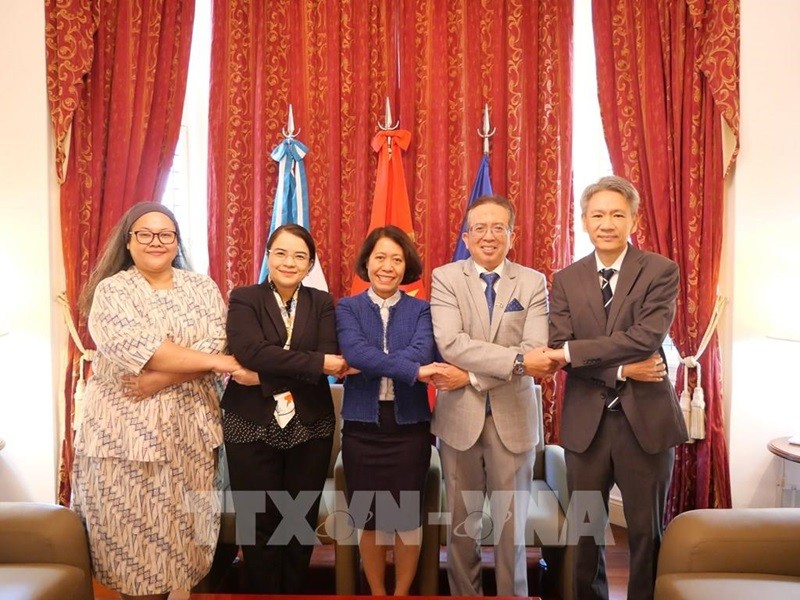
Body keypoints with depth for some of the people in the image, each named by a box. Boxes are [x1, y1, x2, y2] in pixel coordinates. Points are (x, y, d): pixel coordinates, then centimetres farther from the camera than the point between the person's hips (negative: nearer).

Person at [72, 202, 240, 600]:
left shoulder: (202, 288, 8)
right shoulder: (111, 291, 0)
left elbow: (214, 346, -5)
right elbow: (135, 347, -16)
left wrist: (161, 379, -19)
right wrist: (217, 362, -16)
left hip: (187, 427, 2)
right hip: (124, 427, -2)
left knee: (176, 526, 8)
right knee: (131, 528, 3)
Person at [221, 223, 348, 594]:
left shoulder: (322, 303, 6)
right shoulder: (244, 299, 0)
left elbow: (329, 359, -10)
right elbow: (249, 351, -19)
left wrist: (266, 374, -18)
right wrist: (316, 363, -21)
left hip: (310, 428, 2)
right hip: (252, 428, -2)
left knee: (301, 523, 13)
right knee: (260, 524, 9)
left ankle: (294, 591, 32)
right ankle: (263, 593, 28)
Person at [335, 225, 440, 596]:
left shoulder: (420, 310, 3)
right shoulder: (347, 308, 1)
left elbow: (422, 352, -16)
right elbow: (354, 350, -18)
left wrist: (367, 366, -20)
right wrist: (412, 371, -27)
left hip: (409, 424, 0)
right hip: (362, 425, 0)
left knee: (408, 515, 8)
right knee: (369, 517, 11)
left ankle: (402, 593, 29)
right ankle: (376, 593, 32)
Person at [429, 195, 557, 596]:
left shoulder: (533, 282, 1)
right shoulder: (444, 278, -2)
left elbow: (536, 353, -11)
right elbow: (450, 343, -16)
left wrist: (471, 375, -17)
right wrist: (517, 360, -24)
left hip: (513, 418, 0)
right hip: (460, 415, 0)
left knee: (511, 519, 11)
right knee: (461, 520, 13)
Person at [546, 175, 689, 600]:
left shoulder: (661, 271, -3)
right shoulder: (566, 280, 4)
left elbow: (647, 337, -17)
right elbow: (559, 352, -5)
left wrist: (573, 351, -18)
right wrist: (621, 370, -17)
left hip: (646, 418, -2)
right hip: (586, 421, 2)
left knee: (647, 530, 11)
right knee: (584, 531, 13)